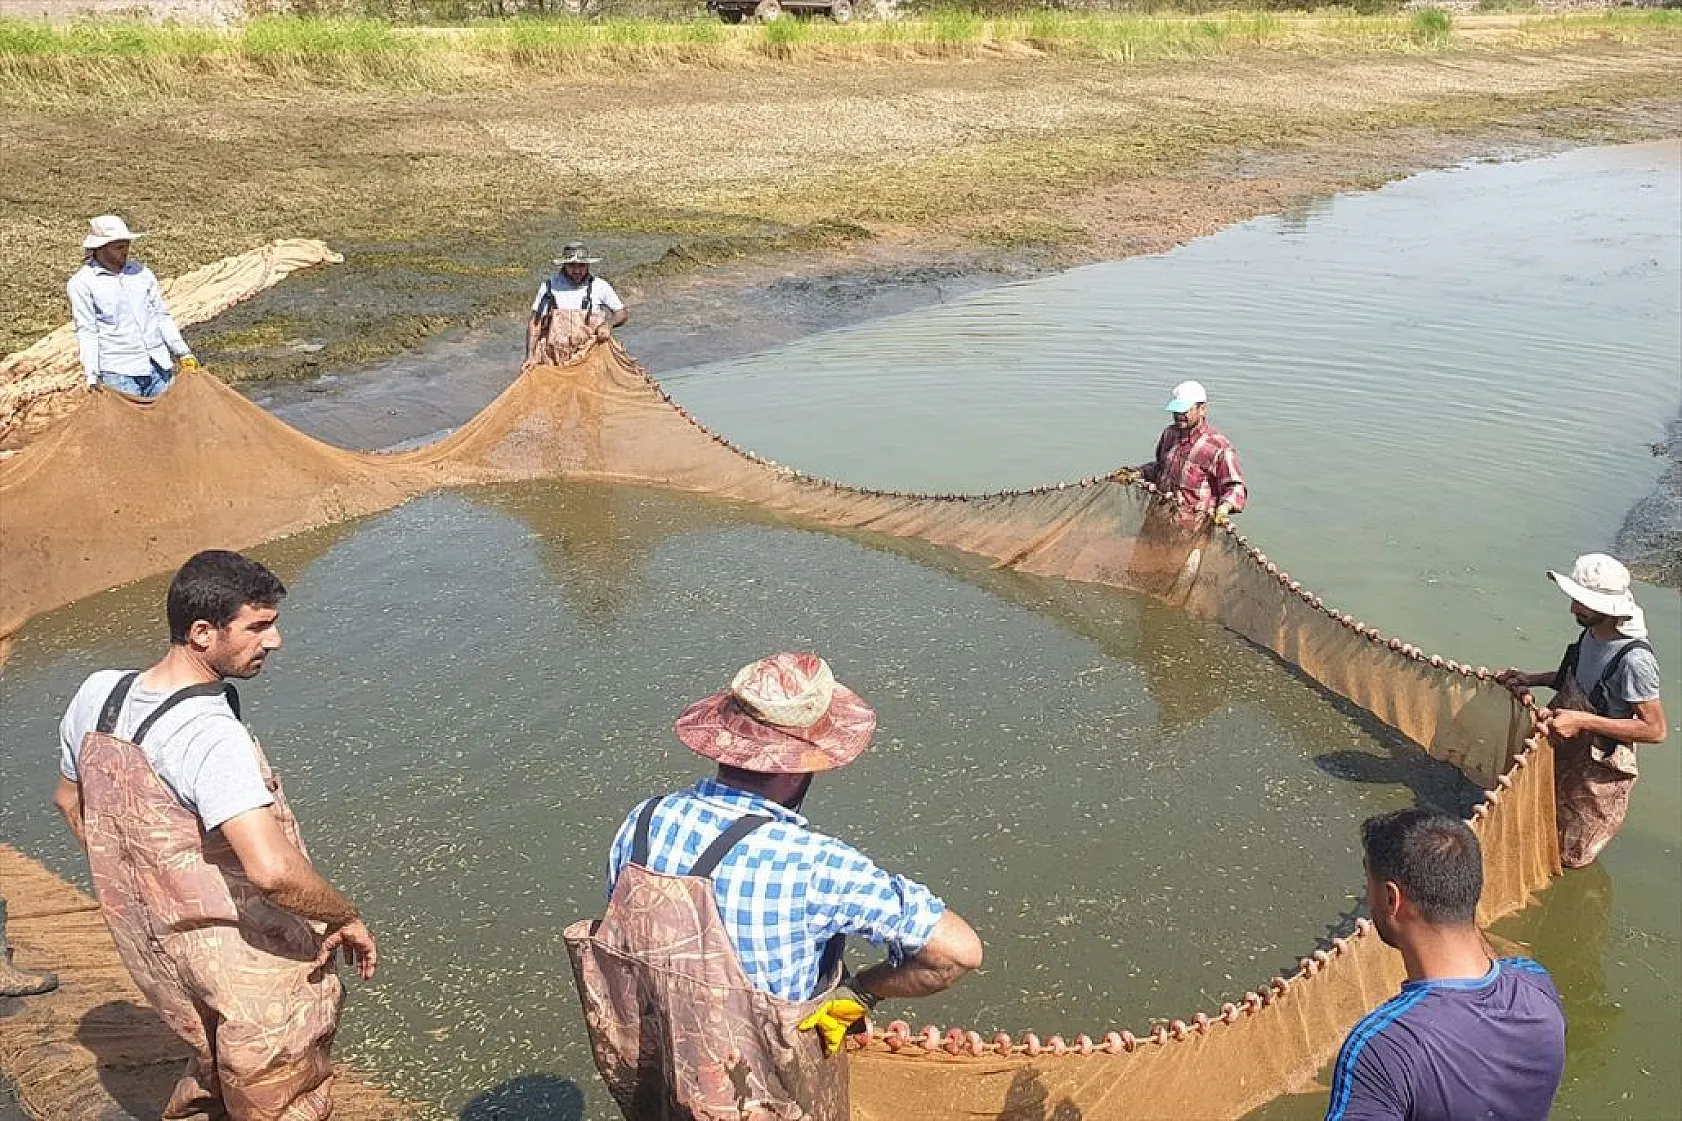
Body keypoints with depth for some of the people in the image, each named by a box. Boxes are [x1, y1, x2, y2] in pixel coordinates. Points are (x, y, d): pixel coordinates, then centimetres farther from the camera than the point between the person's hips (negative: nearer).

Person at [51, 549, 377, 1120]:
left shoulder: (98, 694, -5)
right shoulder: (210, 736, -31)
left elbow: (70, 800, 14)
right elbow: (272, 869, -40)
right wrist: (346, 917, -22)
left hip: (151, 944, 8)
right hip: (246, 963, -8)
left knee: (215, 1070, 32)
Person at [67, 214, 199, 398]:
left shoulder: (140, 272, 13)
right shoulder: (81, 283, -1)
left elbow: (161, 316, 17)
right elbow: (86, 330, -5)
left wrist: (183, 353, 11)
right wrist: (92, 376, -13)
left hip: (160, 366, 5)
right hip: (118, 372, -5)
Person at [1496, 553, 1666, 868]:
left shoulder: (1634, 660, -32)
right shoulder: (1591, 633, -7)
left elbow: (1656, 730, -27)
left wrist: (1583, 721, -30)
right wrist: (1532, 679, 0)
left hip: (1600, 769, -7)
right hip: (1565, 757, 7)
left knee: (1570, 856, 13)